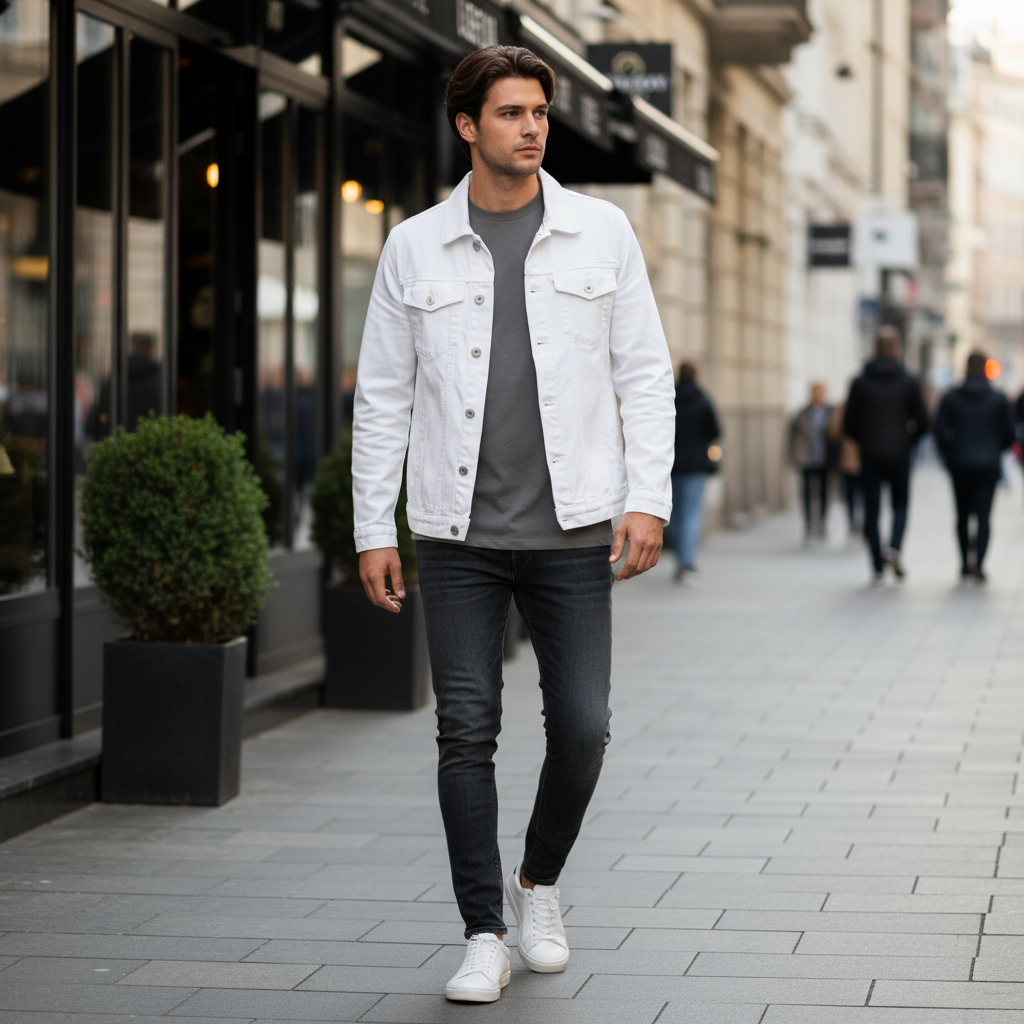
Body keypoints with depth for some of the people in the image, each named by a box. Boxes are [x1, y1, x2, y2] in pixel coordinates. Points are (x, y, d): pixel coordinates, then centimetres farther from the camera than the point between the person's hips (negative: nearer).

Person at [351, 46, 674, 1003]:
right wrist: (372, 530, 1)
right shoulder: (415, 247, 4)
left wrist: (648, 498, -6)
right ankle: (484, 936, 8)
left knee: (581, 727, -2)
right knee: (466, 732, -2)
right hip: (459, 534, 0)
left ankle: (538, 883, 24)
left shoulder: (599, 232, 3)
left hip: (571, 530, 0)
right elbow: (381, 396, 6)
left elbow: (645, 374, 4)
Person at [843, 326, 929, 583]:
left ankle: (878, 566, 3)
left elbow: (848, 425, -1)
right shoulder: (909, 383, -2)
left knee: (871, 511, 6)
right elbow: (923, 422, -1)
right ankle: (894, 547, -13)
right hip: (899, 455, 0)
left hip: (869, 456, 0)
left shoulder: (860, 383, -2)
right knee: (900, 505, 13)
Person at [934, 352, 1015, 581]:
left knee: (963, 515, 14)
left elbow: (940, 432, -2)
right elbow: (1009, 434, 2)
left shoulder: (951, 398, 1)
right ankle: (977, 560, -25)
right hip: (989, 465, -1)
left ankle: (965, 563, 18)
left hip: (960, 466, 1)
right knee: (983, 515, -5)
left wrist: (950, 457, 12)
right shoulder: (998, 399, 0)